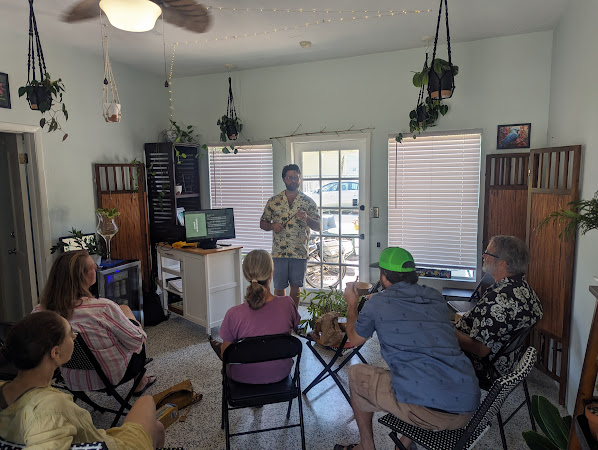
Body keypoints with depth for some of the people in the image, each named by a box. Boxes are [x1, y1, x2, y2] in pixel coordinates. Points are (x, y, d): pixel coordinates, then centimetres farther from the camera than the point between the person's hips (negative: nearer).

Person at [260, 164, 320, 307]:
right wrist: (272, 226, -12)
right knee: (279, 287, 8)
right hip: (279, 252, 1)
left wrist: (306, 218, -22)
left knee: (296, 286, 10)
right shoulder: (273, 201, 4)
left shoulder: (308, 202, 2)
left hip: (300, 252, 0)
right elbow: (262, 223, 10)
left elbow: (318, 227, -2)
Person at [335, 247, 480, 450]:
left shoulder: (377, 303, 0)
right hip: (467, 410, 6)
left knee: (356, 373, 18)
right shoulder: (436, 298, 13)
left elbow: (355, 339, 19)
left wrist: (352, 304, 35)